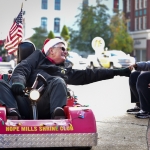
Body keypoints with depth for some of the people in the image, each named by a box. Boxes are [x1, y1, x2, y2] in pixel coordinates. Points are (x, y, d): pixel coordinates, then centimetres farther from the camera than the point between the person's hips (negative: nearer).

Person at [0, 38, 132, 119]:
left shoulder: (65, 70, 33)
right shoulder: (38, 56, 27)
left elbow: (89, 75, 30)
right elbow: (22, 69, 11)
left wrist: (119, 72, 26)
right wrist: (18, 82, -14)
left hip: (44, 107, 1)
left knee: (58, 81, -26)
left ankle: (58, 113, -52)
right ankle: (13, 112, -53)